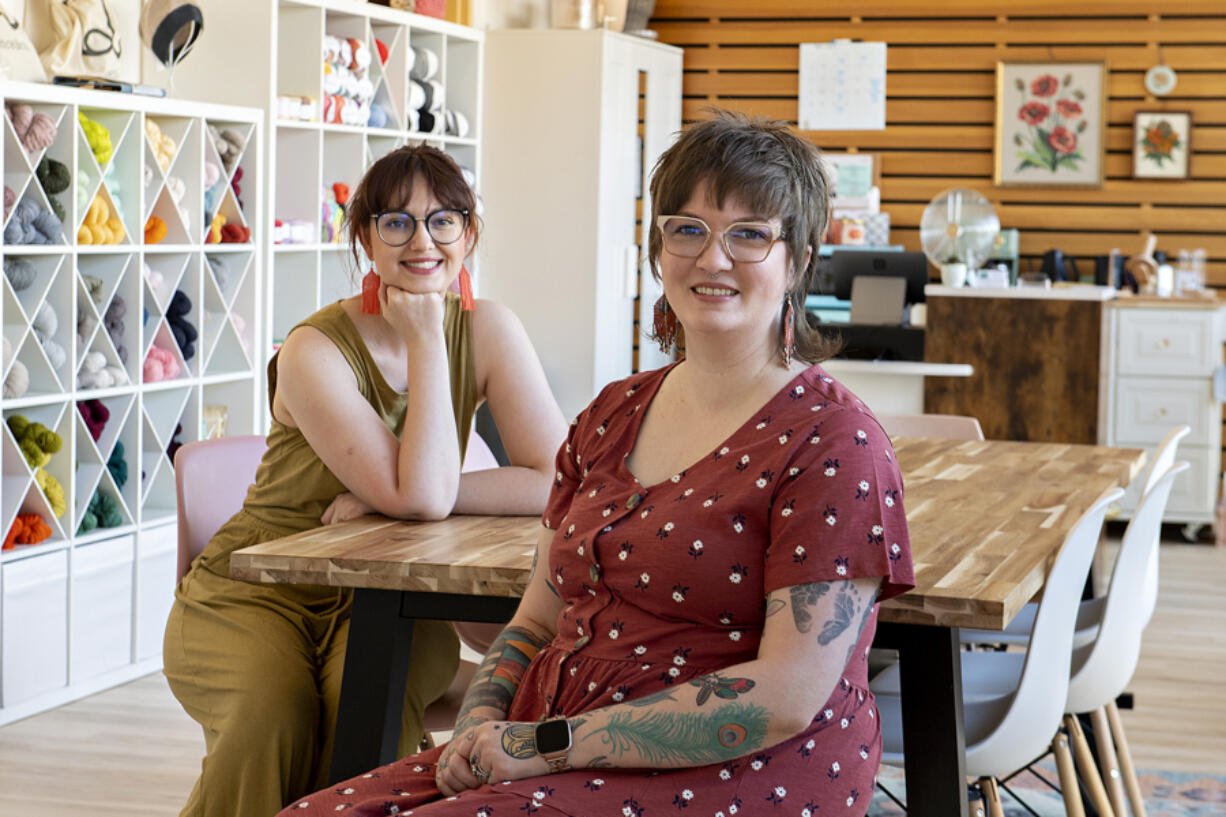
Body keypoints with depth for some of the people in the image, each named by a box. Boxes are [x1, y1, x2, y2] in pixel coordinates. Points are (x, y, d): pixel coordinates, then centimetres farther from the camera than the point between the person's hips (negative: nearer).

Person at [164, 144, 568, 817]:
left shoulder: (488, 331, -2)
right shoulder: (314, 351, -15)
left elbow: (560, 483, -14)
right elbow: (422, 497, -26)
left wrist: (389, 498, -20)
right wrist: (426, 341, -20)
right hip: (256, 594, -2)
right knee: (272, 715, -33)